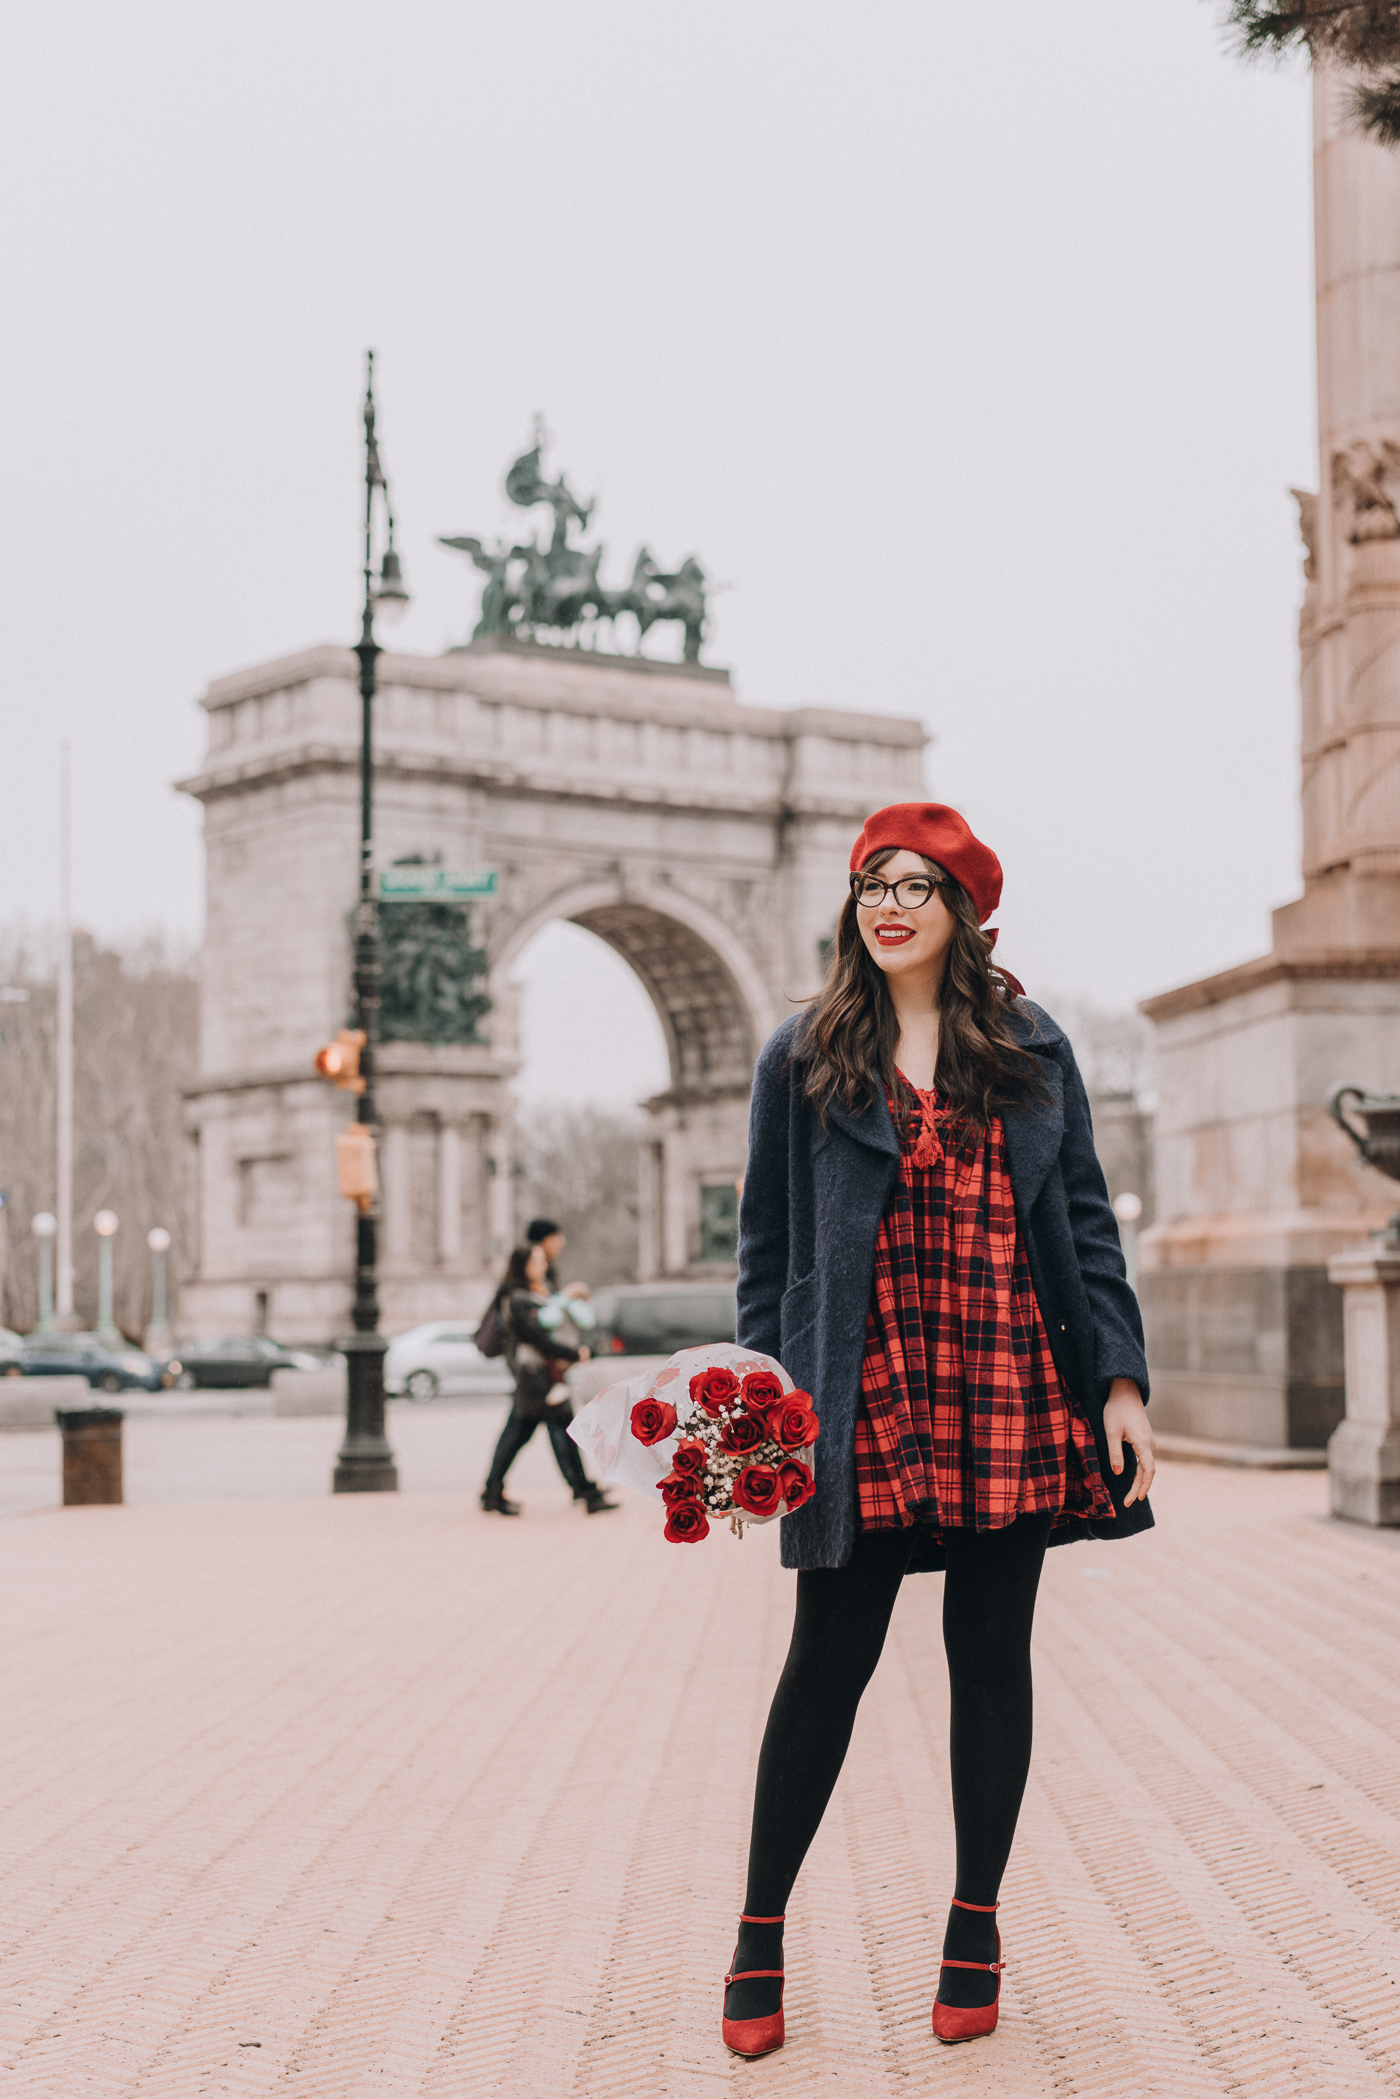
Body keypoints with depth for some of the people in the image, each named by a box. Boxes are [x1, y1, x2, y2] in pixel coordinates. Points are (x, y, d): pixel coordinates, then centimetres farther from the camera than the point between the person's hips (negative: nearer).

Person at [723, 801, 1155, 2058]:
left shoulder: (1031, 1050, 9)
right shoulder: (805, 1058, 6)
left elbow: (1086, 1223, 9)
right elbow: (769, 1246, 6)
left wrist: (1120, 1379, 0)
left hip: (1014, 1408, 2)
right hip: (867, 1410, -1)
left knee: (993, 1659, 8)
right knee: (828, 1664, 1)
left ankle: (976, 1927, 21)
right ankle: (761, 1932, 14)